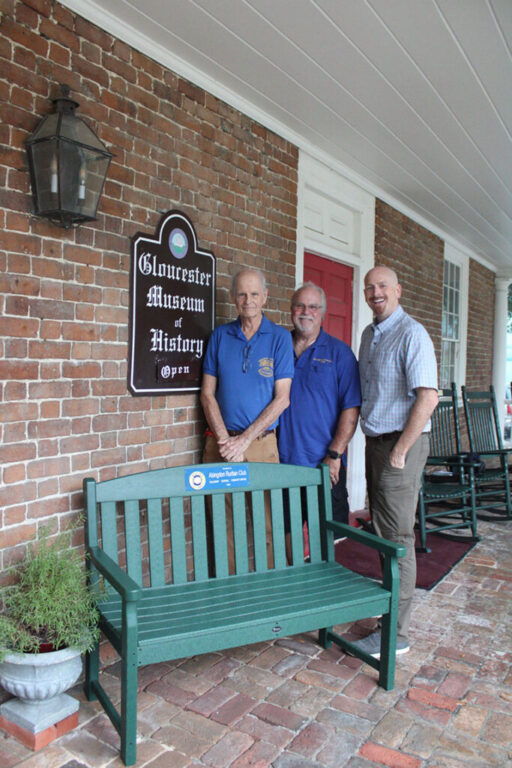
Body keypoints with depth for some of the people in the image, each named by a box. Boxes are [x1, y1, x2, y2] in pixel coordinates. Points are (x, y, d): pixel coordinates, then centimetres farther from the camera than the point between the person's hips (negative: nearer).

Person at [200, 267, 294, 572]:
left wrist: (244, 439, -10)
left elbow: (282, 398, -4)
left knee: (265, 523, 0)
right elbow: (207, 393, 5)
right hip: (220, 444, 2)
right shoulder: (220, 335, 8)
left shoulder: (280, 337, 1)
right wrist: (225, 439, -7)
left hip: (262, 444, -1)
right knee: (222, 522, 5)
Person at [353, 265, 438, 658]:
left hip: (401, 444, -8)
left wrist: (400, 450, -19)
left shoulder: (412, 334, -13)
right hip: (375, 443, 8)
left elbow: (428, 397, -21)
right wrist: (375, 444, 15)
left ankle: (396, 633, 9)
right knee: (381, 532, 17)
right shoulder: (369, 335, 14)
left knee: (397, 538, -2)